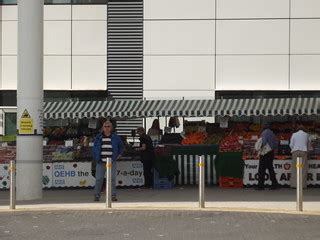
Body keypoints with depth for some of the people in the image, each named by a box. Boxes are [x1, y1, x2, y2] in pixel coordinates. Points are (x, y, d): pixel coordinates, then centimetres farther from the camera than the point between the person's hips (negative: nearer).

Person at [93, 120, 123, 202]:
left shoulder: (115, 137, 5)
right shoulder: (98, 137, 6)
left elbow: (121, 146, 20)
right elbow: (94, 148, 14)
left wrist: (118, 154, 11)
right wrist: (96, 158, 8)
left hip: (111, 162, 0)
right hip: (101, 162, 0)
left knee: (112, 179, 0)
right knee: (99, 179, -1)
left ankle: (113, 195, 6)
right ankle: (97, 195, 6)